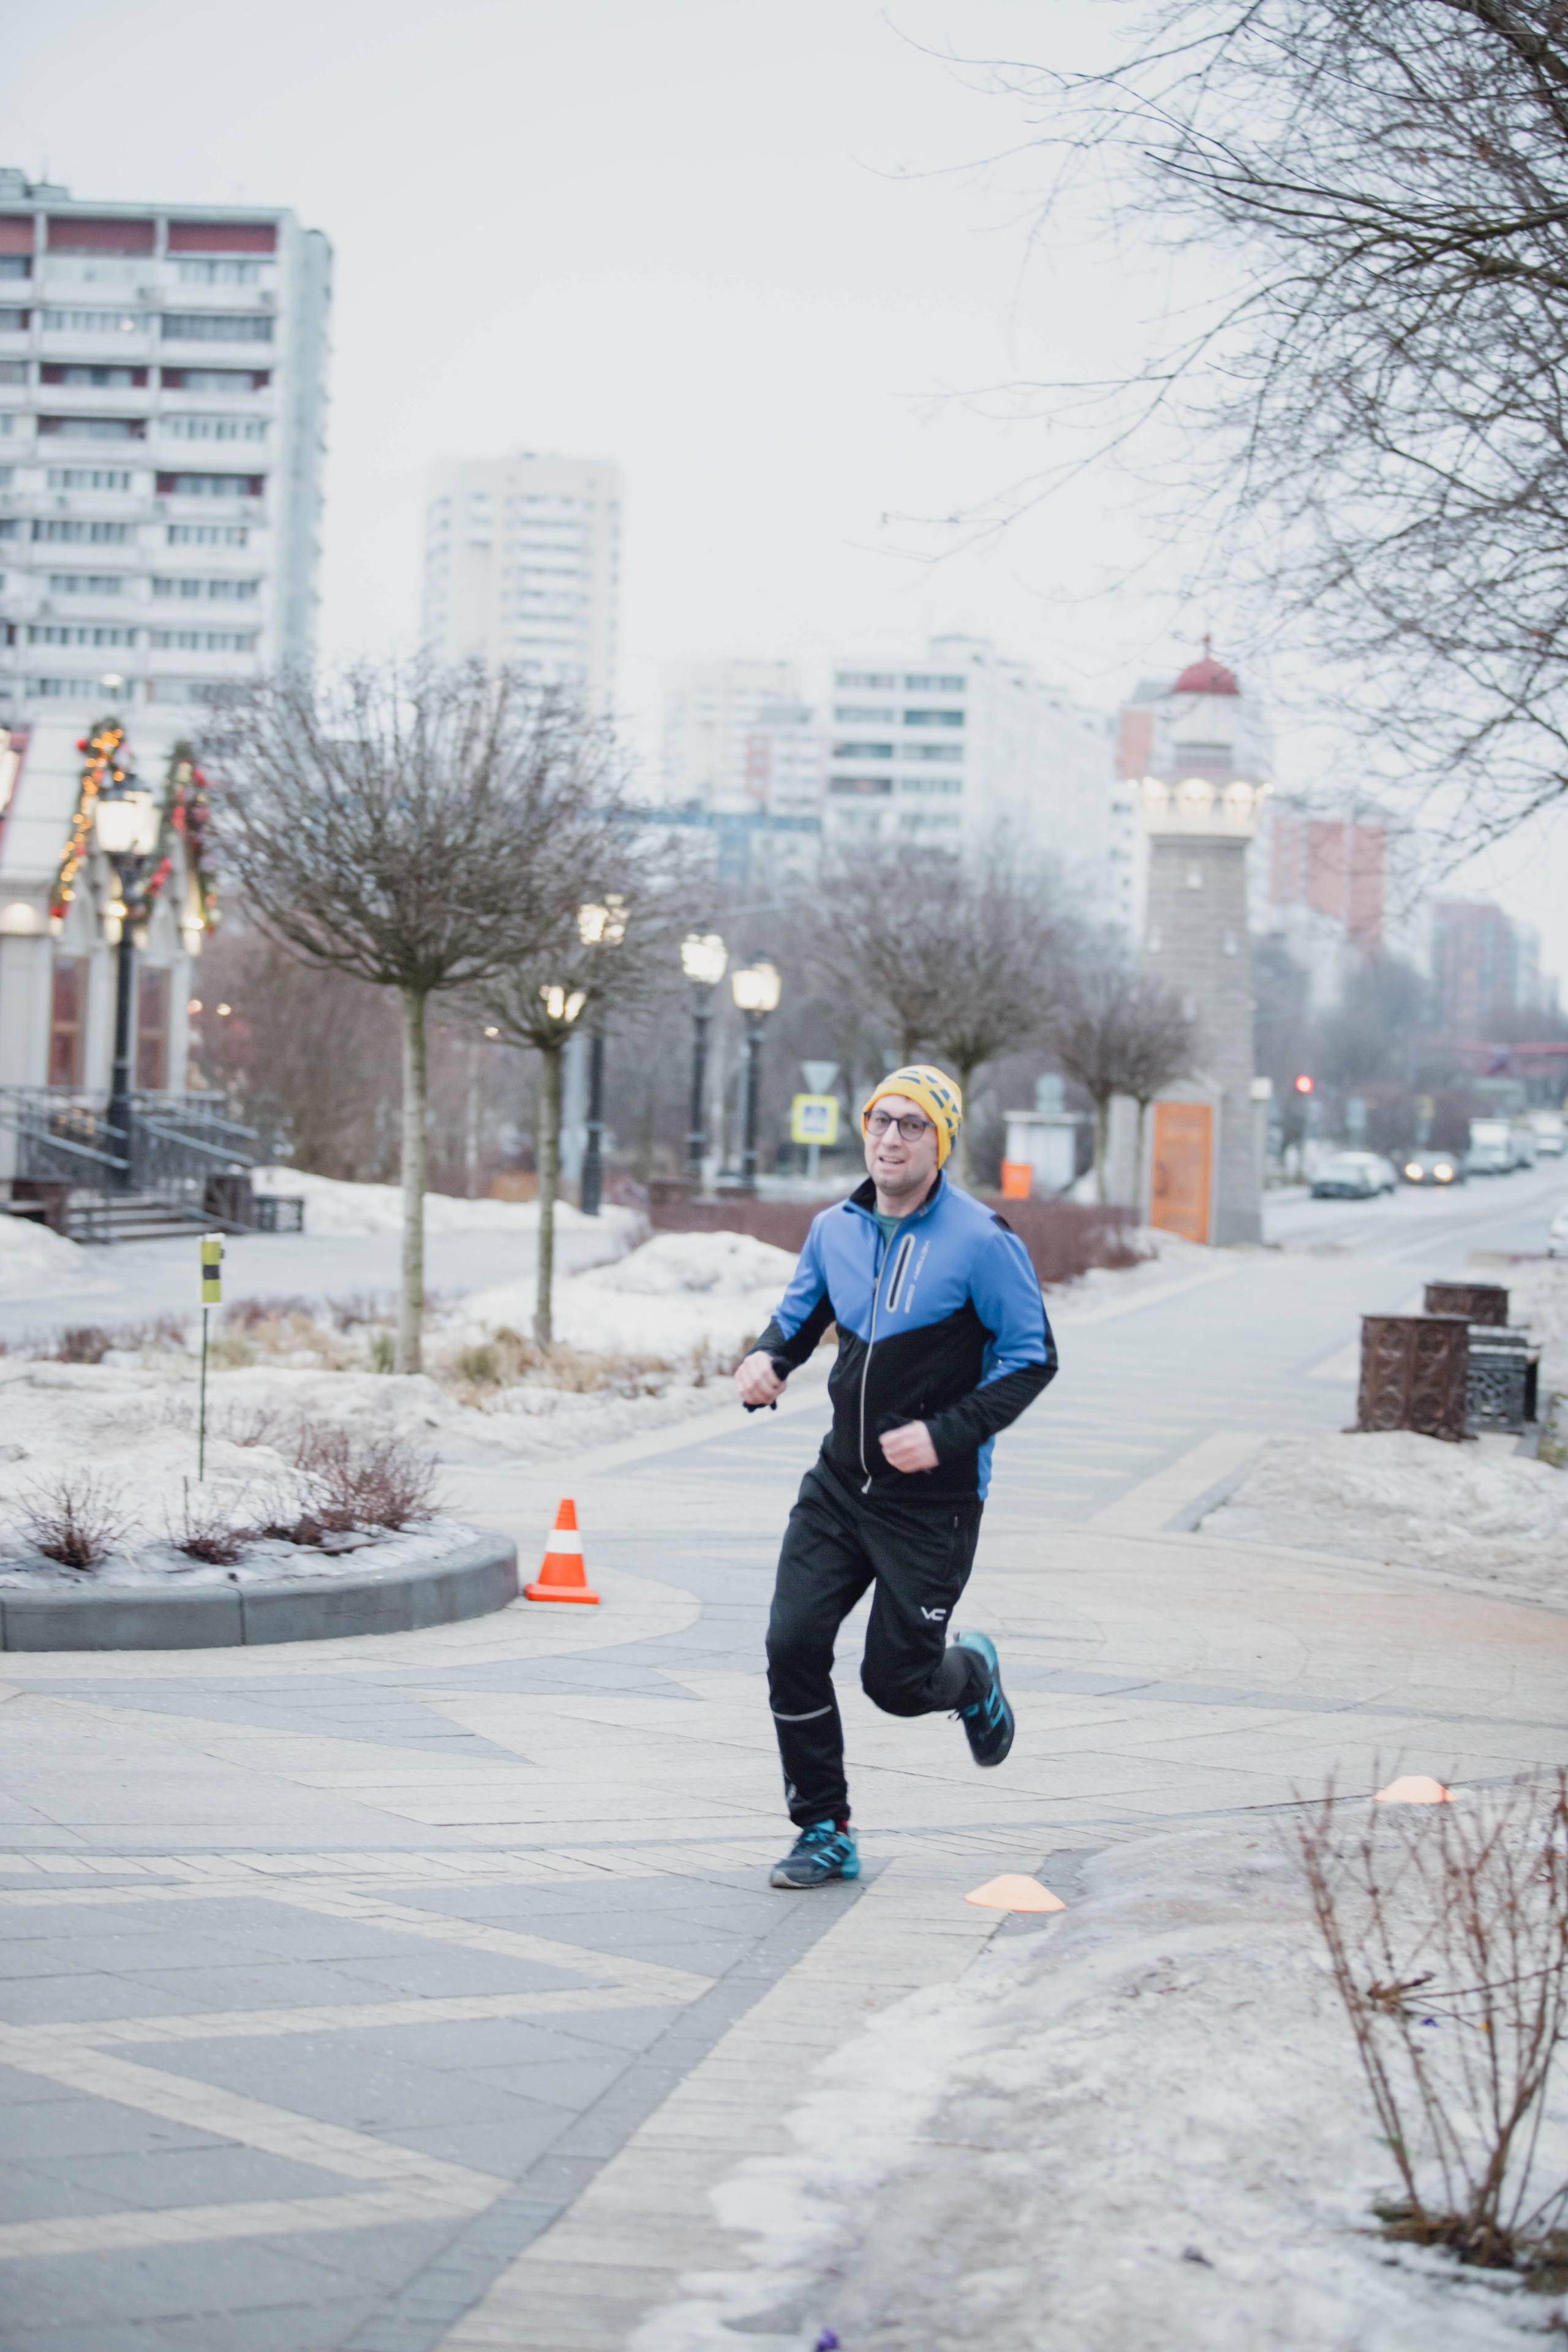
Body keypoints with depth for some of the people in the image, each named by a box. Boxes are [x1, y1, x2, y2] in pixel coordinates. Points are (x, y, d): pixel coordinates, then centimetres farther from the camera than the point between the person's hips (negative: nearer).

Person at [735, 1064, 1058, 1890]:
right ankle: (824, 1834, 8)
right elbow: (798, 1317, 18)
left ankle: (970, 1676, 39)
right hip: (838, 1485, 5)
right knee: (792, 1644, -7)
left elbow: (1032, 1357, -9)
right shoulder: (834, 1231, 3)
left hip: (933, 1500, -4)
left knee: (893, 1681, 1)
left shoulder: (981, 1241, -13)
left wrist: (946, 1433, -19)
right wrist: (767, 1360, -5)